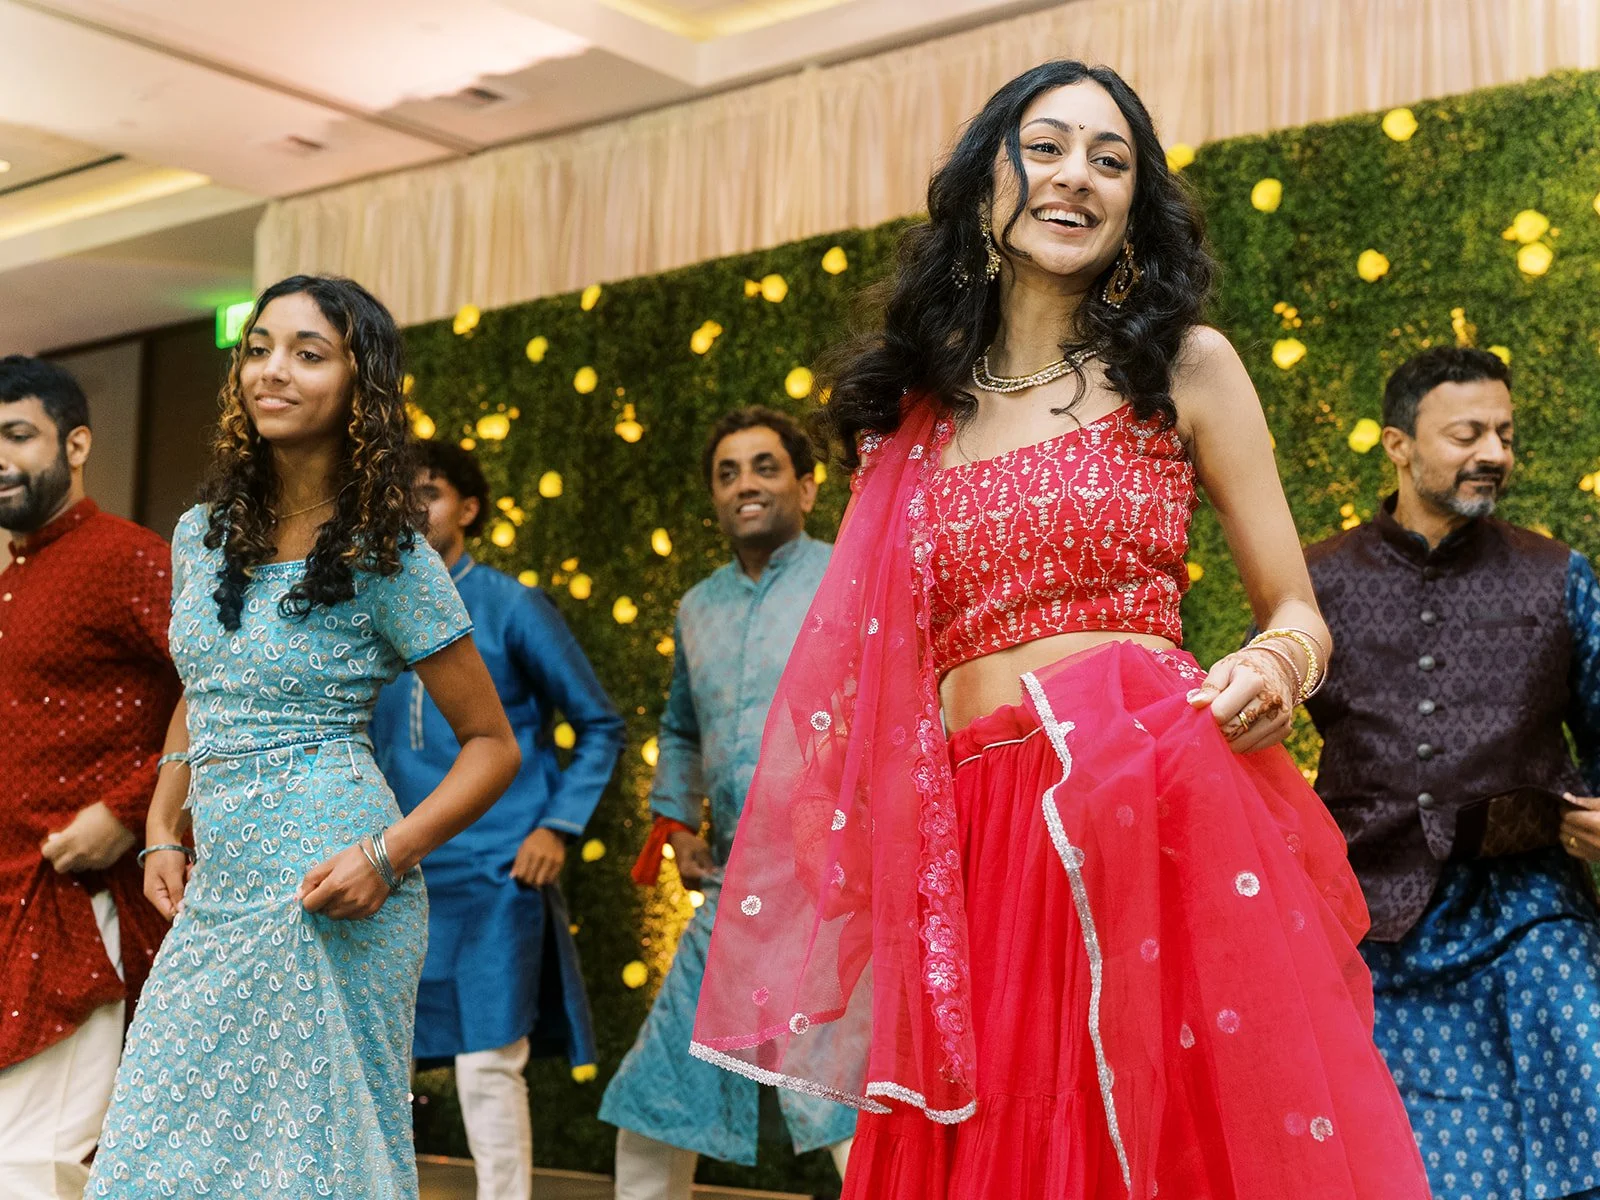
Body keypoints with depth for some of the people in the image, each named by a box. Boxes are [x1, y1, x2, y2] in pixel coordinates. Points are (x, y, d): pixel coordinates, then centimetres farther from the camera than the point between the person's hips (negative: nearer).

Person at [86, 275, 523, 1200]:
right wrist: (164, 833, 12)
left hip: (324, 892, -6)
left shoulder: (388, 560, -7)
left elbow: (493, 744, -4)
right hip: (216, 884, 6)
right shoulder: (201, 537, 10)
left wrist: (388, 855, -16)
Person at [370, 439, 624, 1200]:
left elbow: (600, 726, 2)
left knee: (488, 1067, -4)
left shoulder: (511, 608, -3)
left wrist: (558, 827, -7)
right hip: (398, 876, 4)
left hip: (492, 875, -4)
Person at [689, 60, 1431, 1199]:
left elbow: (1299, 614, 10)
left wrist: (1274, 668, -12)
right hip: (976, 843, 2)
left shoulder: (1185, 368, 8)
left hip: (1161, 807, -2)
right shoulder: (914, 410, 14)